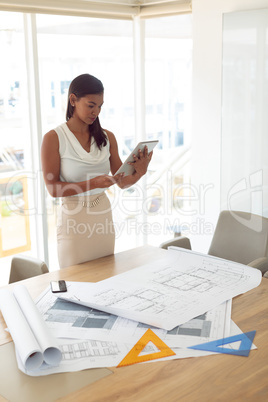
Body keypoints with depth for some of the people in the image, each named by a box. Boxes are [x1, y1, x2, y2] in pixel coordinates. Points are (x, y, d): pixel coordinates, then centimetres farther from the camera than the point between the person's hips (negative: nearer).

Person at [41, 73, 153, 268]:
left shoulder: (107, 137, 5)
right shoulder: (54, 138, -7)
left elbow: (123, 182, 5)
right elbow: (53, 188, -12)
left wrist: (139, 172, -16)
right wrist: (93, 183, -23)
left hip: (104, 216, 4)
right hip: (74, 219, -4)